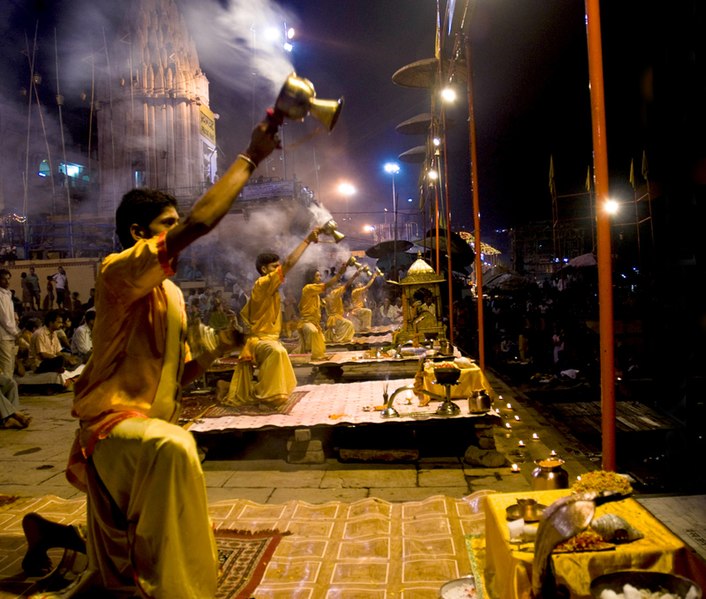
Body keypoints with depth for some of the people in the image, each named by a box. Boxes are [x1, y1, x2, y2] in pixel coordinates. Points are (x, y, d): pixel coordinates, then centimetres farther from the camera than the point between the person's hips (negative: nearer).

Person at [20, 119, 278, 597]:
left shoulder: (172, 294, 12)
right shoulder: (118, 271, -14)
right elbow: (199, 221, -30)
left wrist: (218, 350, -3)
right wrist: (250, 159, -24)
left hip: (153, 420, 8)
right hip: (113, 419, -8)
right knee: (174, 448, -41)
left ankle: (54, 534, 42)